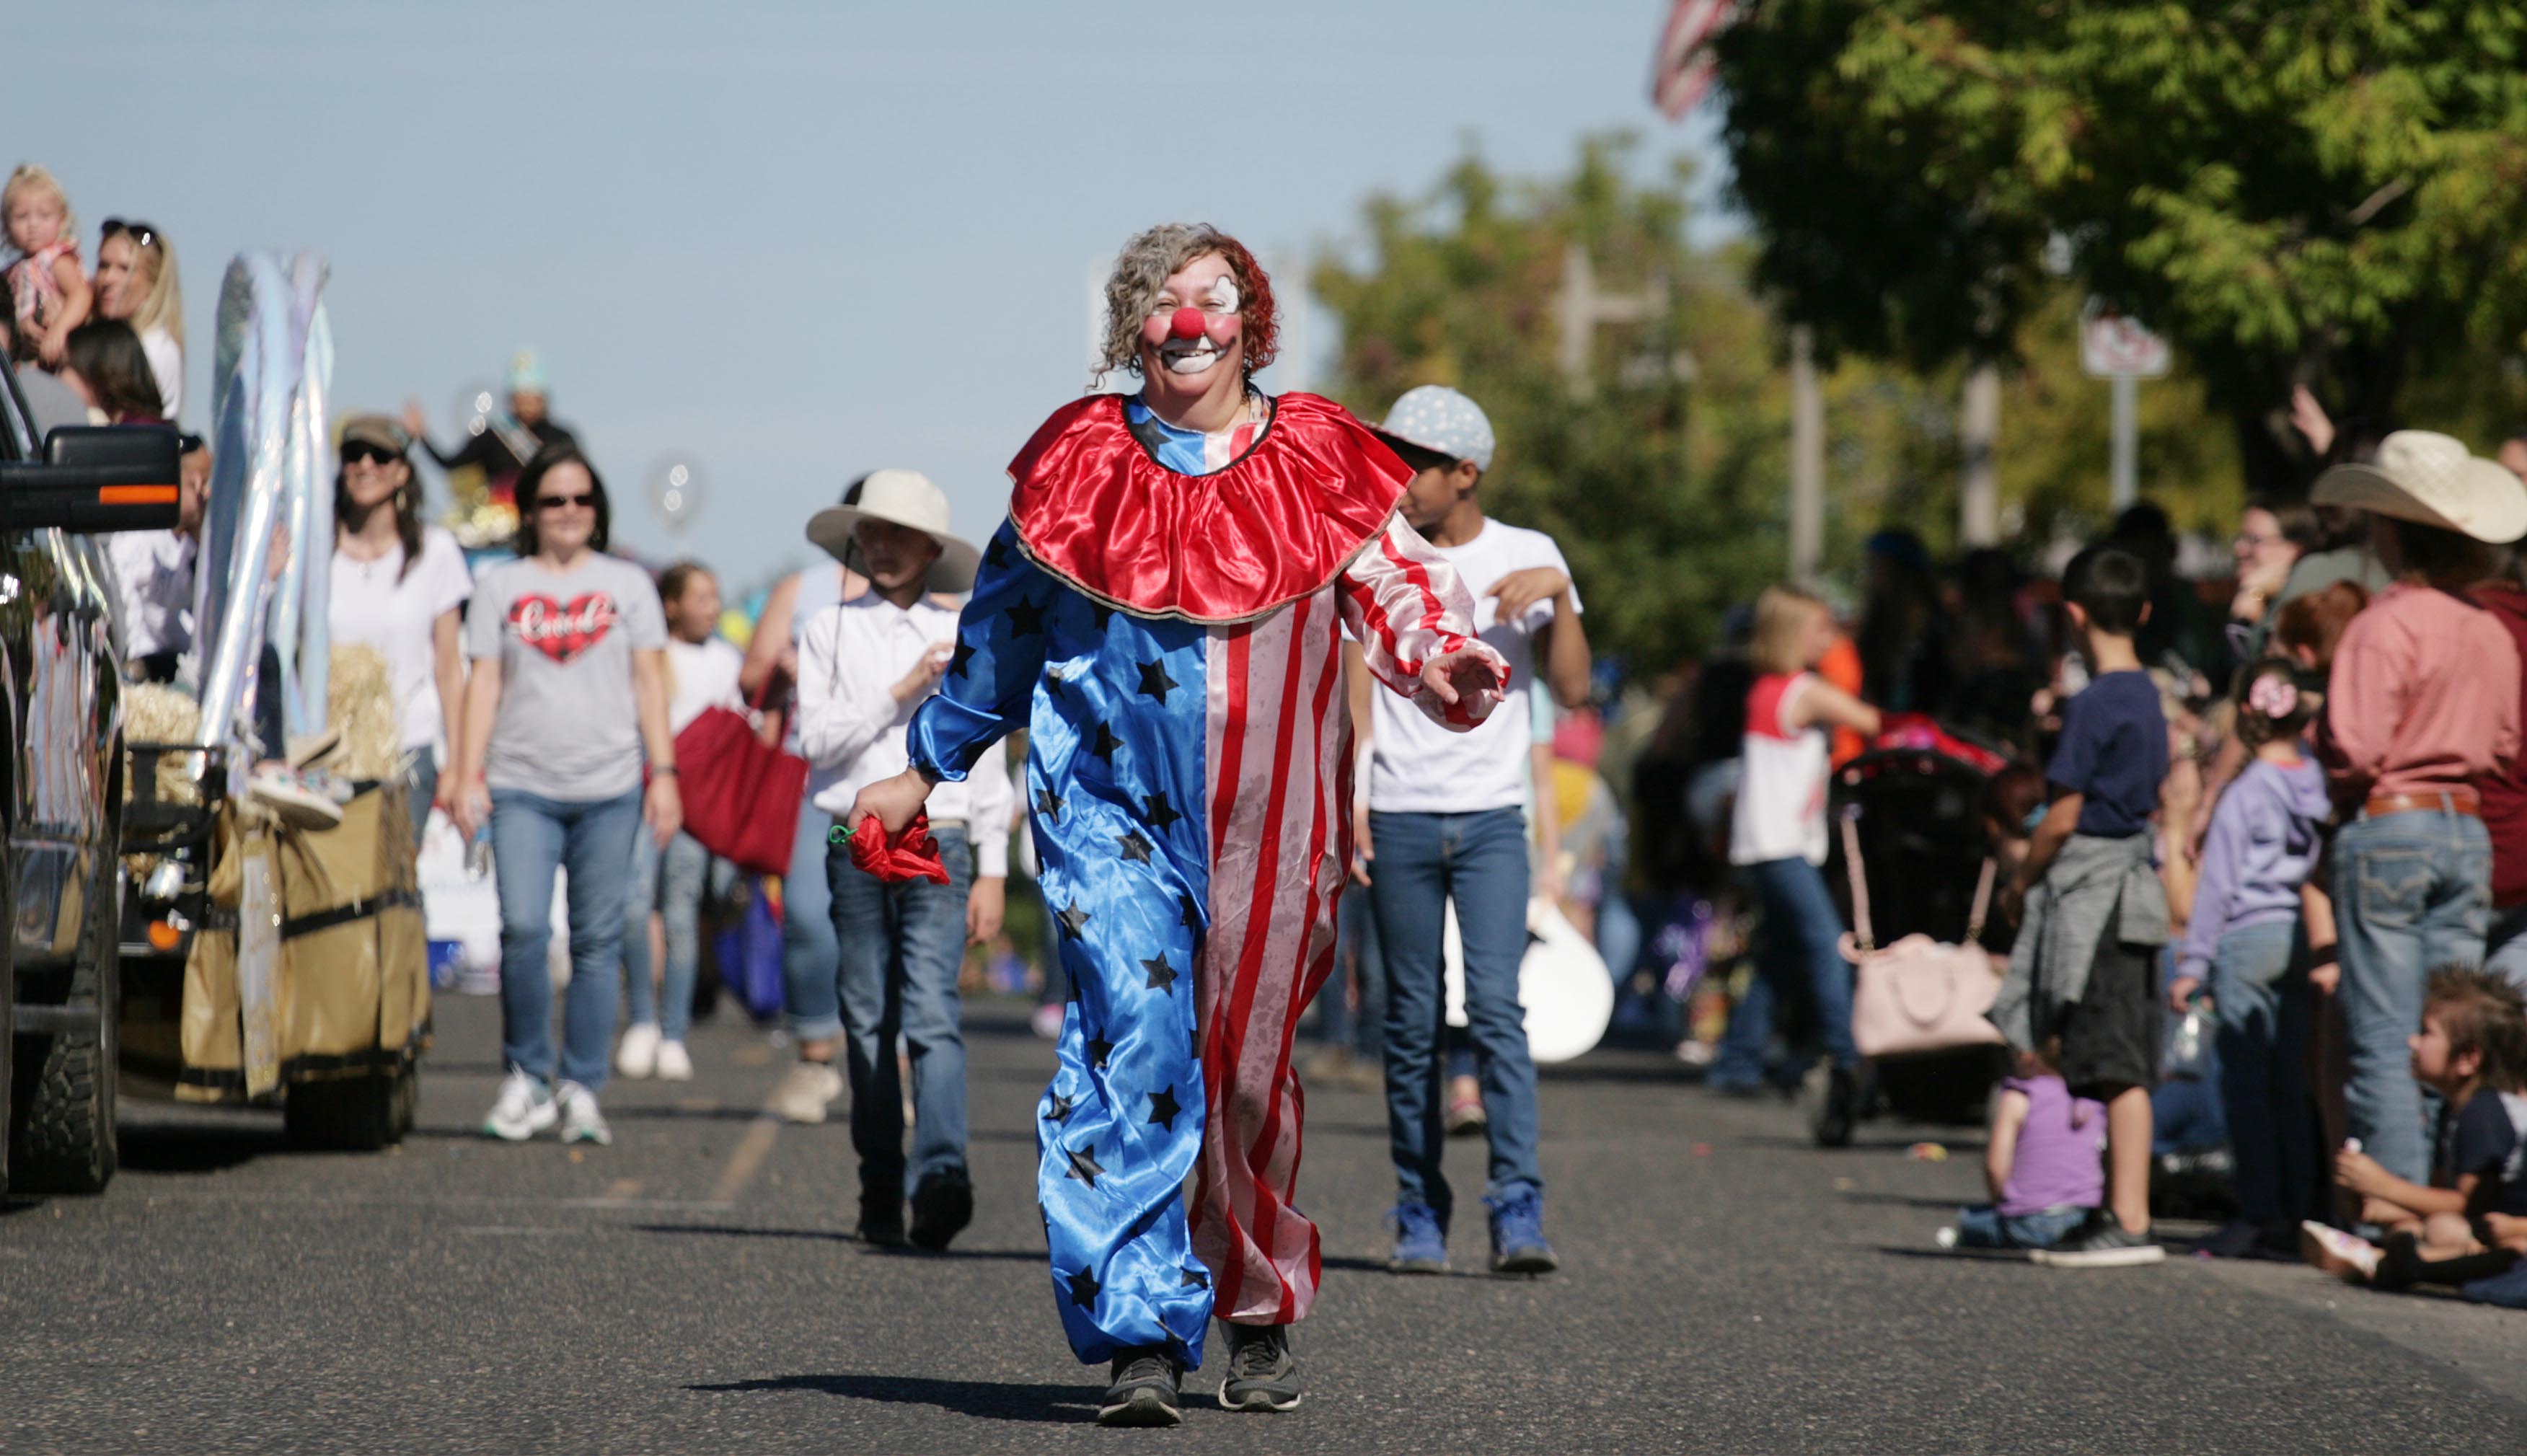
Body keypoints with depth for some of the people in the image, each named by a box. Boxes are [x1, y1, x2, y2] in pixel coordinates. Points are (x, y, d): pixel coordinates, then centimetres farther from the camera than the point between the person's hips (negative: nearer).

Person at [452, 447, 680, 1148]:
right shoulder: (501, 586, 12)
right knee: (523, 928, -14)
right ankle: (527, 1076, 1)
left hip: (609, 788, 1)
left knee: (597, 939, -1)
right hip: (522, 787, 0)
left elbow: (649, 682, 11)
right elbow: (485, 682, 9)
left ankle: (582, 1090, 6)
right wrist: (468, 774, 0)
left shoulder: (627, 584, 12)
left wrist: (664, 773, 3)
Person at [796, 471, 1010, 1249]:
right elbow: (818, 738, -2)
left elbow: (986, 757, 10)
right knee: (868, 1023, 3)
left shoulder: (964, 639, 10)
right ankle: (880, 1192, 10)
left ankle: (943, 1172, -29)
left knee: (932, 1012, -16)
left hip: (938, 847, -1)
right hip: (856, 847, 1)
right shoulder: (828, 632, 9)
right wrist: (903, 690, -10)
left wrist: (993, 871, 5)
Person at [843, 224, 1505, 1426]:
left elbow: (1397, 587, 0)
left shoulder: (1315, 466, 6)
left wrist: (1444, 662, -23)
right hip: (1111, 804, -1)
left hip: (1267, 819, 1)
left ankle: (1261, 1316, 27)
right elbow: (999, 628, 17)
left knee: (1249, 1068, 7)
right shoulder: (1080, 466, 7)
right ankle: (1144, 1338, -16)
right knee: (1132, 1045, -15)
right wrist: (924, 769, 21)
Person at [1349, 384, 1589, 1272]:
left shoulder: (1528, 557, 5)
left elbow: (1573, 690, 1)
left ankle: (1519, 1212, -15)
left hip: (1492, 817, -1)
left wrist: (1559, 594, -12)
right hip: (1399, 820, 1)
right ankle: (1420, 1215, 10)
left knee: (1496, 1008, -13)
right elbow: (1356, 689, 6)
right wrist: (1345, 798, -5)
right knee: (1413, 1024, 3)